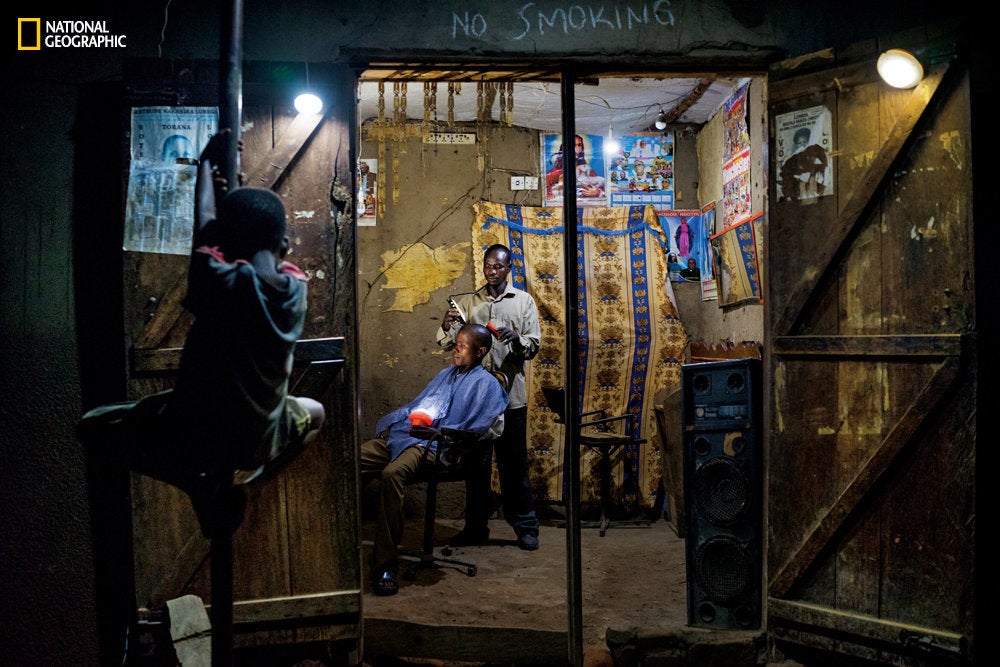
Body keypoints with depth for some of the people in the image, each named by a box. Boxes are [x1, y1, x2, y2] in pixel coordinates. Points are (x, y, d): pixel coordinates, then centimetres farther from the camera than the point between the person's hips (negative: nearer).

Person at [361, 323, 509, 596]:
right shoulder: (446, 374, 31)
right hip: (400, 434, 8)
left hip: (434, 444, -8)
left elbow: (476, 430, -6)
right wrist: (389, 422, 16)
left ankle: (385, 564, -32)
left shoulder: (486, 384, 5)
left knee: (392, 473, -38)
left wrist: (438, 432, -17)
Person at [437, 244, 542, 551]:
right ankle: (475, 527, 19)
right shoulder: (467, 301, 10)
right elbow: (447, 343, 4)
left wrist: (516, 339, -22)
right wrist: (446, 326, -18)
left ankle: (525, 527, 14)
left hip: (510, 392, -2)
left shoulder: (523, 301, 5)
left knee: (514, 462, 4)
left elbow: (533, 346, 0)